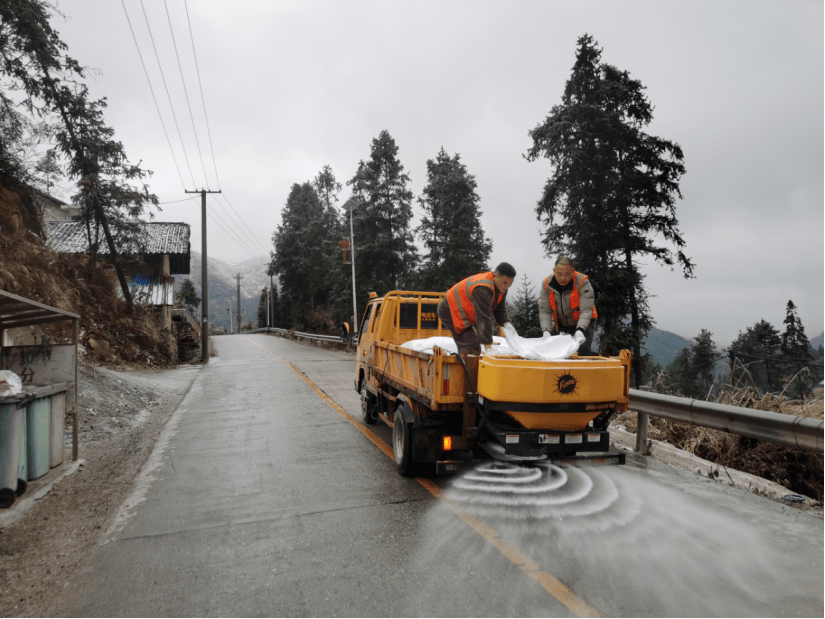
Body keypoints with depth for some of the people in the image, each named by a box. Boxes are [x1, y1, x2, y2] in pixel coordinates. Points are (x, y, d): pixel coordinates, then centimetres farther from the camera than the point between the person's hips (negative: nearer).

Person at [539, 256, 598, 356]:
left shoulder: (582, 282, -24)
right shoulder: (547, 283, -14)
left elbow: (586, 310, -29)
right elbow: (544, 310, -16)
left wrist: (580, 330, -44)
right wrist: (546, 331, -30)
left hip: (583, 323, -4)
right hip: (560, 324, 4)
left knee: (583, 350, -24)